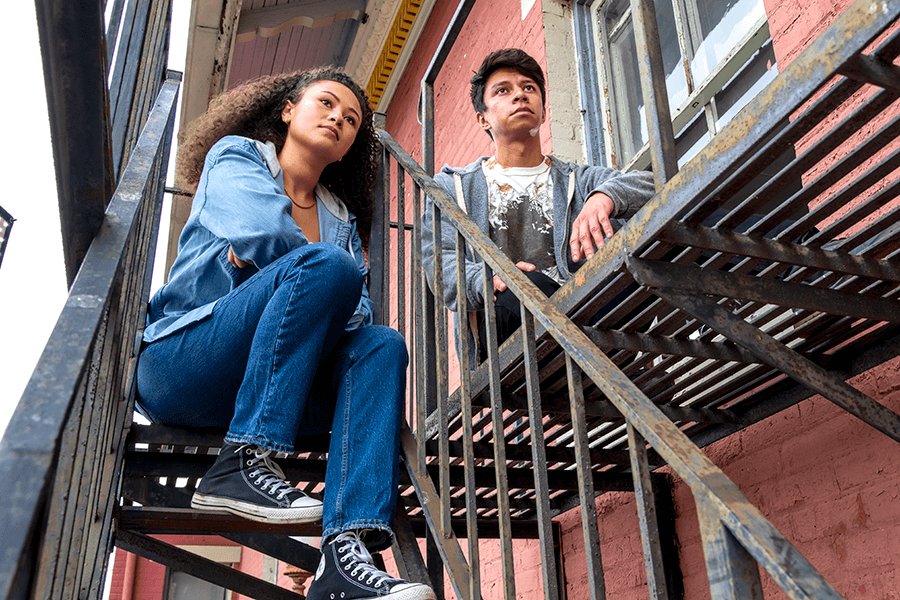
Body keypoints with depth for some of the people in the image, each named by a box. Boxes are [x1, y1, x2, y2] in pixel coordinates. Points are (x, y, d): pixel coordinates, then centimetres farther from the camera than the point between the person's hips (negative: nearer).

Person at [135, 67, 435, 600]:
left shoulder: (342, 220, 24)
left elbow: (359, 312, 4)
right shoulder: (236, 156, 9)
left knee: (383, 345, -21)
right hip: (178, 364, -5)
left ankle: (347, 554, -37)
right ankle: (243, 463, -29)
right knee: (326, 266, -25)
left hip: (259, 389, 5)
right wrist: (300, 272, 1)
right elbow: (261, 228, -17)